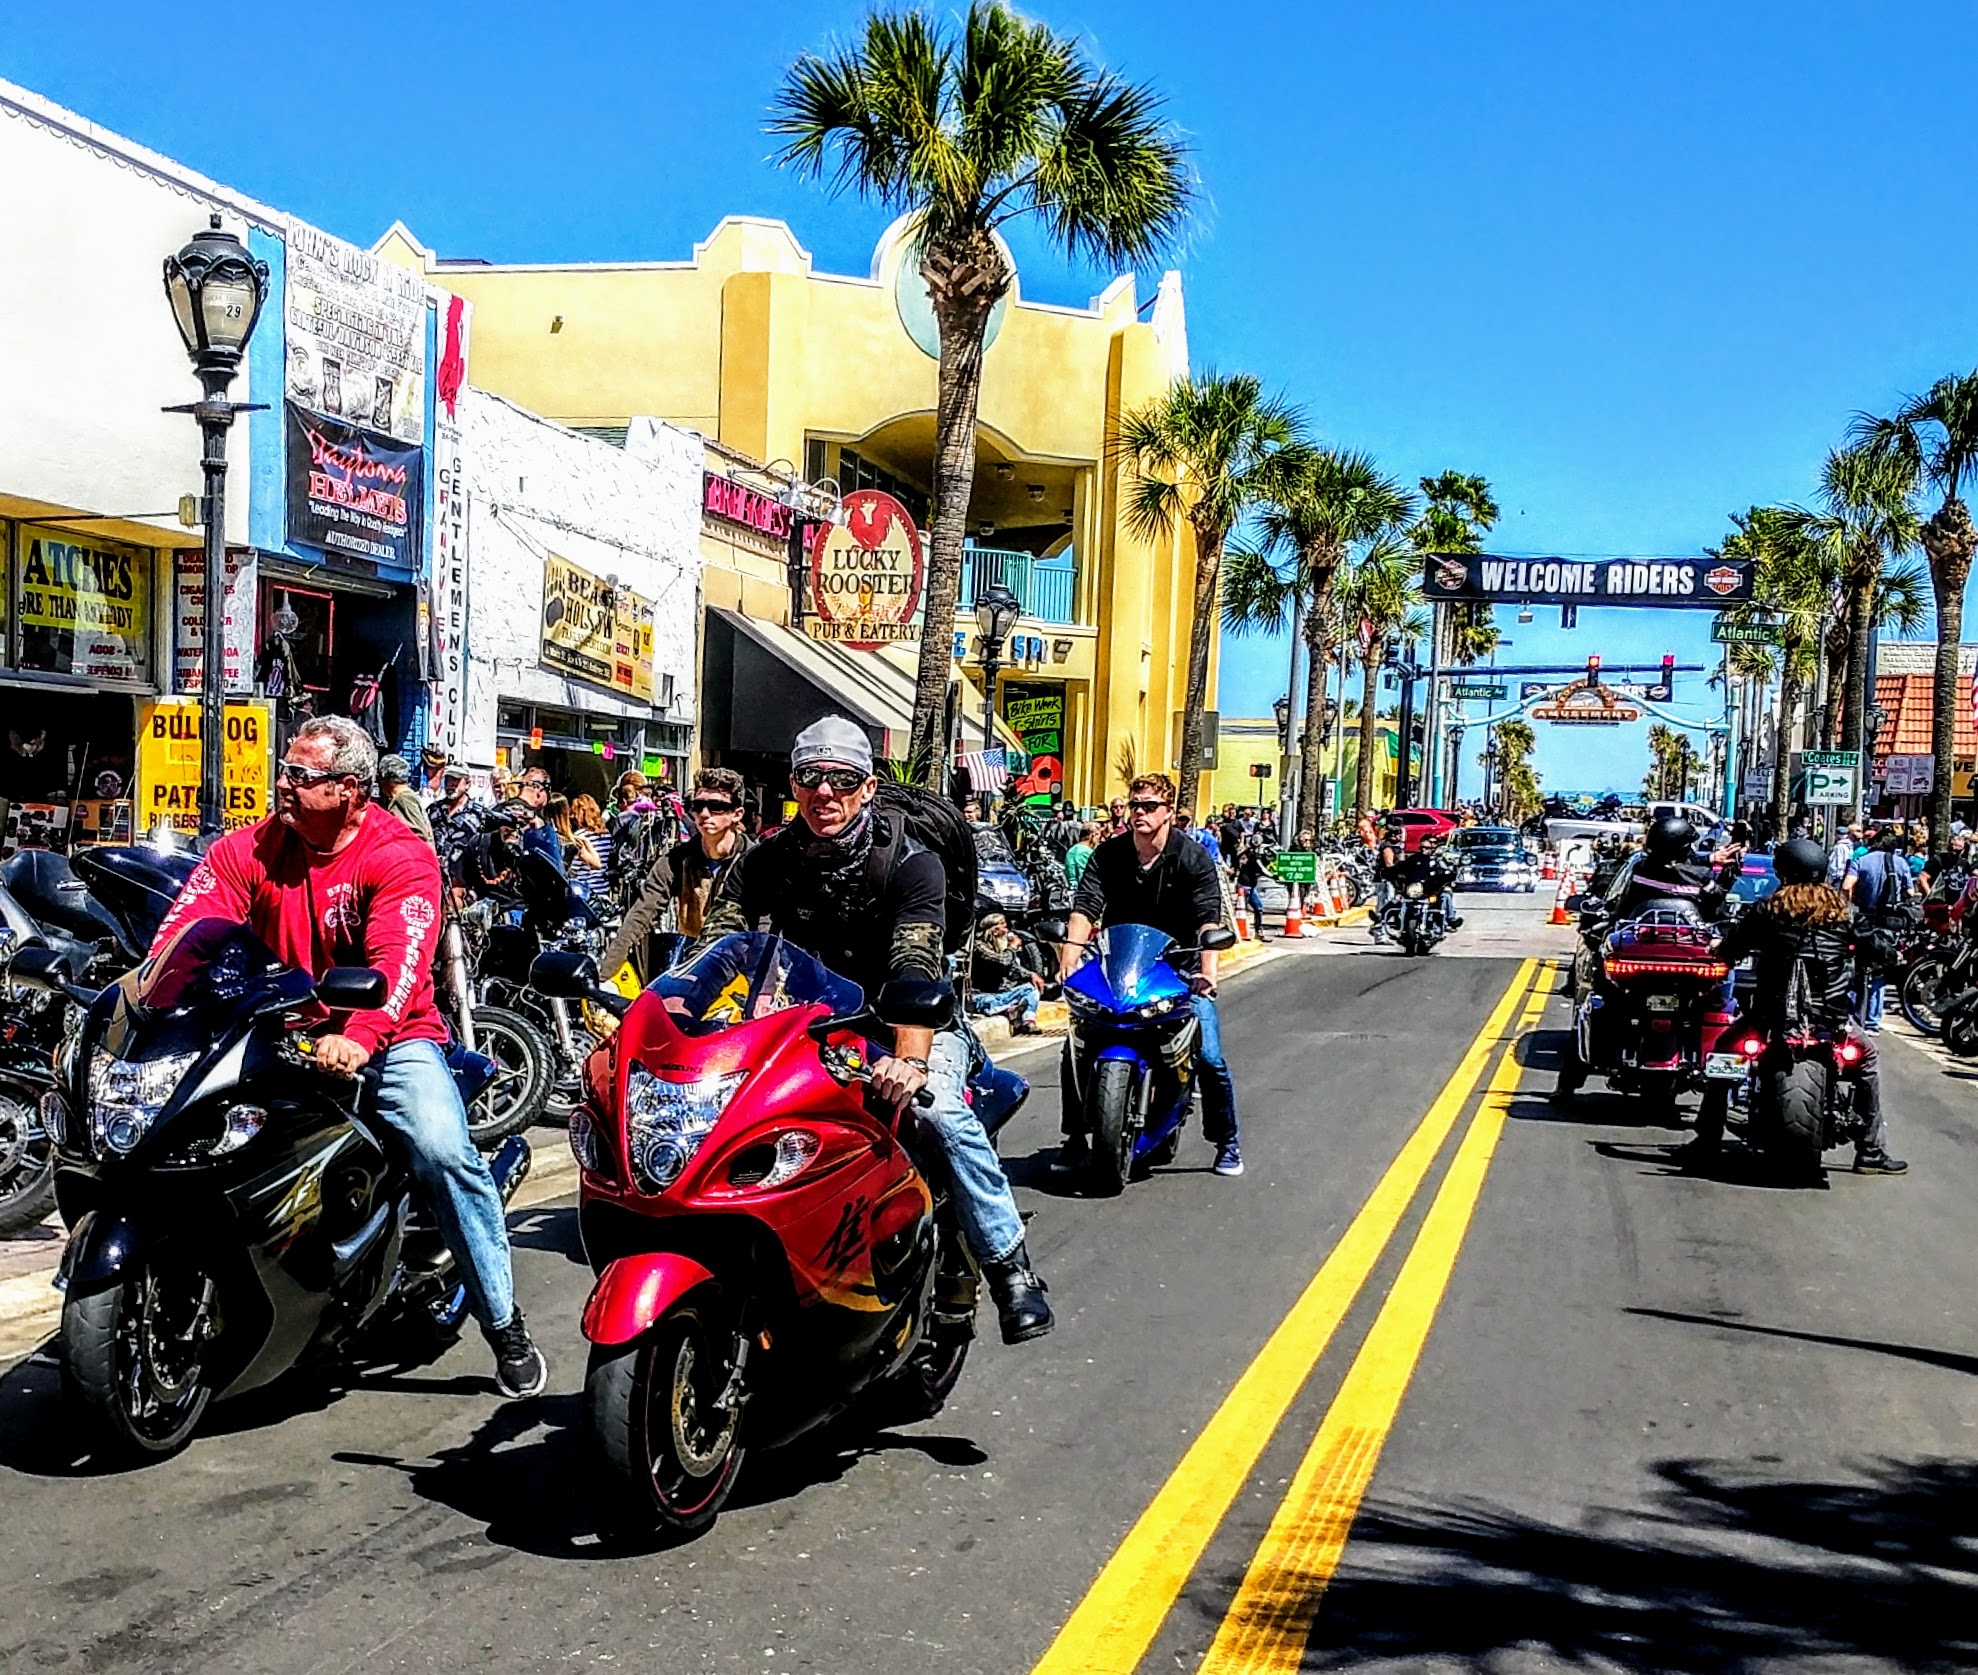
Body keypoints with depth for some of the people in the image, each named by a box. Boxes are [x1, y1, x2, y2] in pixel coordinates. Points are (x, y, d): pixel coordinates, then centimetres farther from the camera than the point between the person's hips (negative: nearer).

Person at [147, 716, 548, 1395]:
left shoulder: (400, 857, -14)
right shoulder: (249, 848, 2)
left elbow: (401, 958, -29)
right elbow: (184, 929, -9)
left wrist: (359, 1036, -47)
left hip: (388, 1038, -4)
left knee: (444, 1152, -26)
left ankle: (504, 1324, -11)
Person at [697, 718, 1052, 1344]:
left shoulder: (910, 863, -13)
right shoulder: (763, 862, 0)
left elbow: (917, 966, -29)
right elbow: (715, 947, -13)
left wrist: (908, 1059, -47)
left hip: (907, 1027, -3)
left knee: (936, 1111, -33)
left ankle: (1011, 1269, -22)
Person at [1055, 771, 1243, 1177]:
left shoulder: (1192, 858, -9)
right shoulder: (1109, 854, -2)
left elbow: (1209, 919, -20)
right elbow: (1085, 907, -12)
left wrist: (1208, 971, -35)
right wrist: (1070, 956, -29)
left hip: (1179, 968, -2)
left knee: (1209, 1058, -11)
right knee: (1075, 1047, -6)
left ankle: (1227, 1143, 12)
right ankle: (1075, 1140, 11)